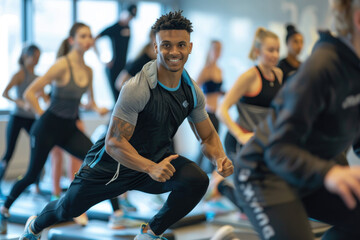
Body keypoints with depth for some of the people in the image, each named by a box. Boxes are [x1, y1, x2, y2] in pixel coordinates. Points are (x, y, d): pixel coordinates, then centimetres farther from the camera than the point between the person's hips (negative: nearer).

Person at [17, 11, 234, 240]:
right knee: (68, 209, 14)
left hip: (156, 160, 4)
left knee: (198, 180, -24)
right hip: (112, 165, -4)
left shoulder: (192, 91, -10)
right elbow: (114, 143, -30)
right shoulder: (138, 88, -30)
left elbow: (208, 136, 2)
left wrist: (220, 158, -21)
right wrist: (151, 168, -43)